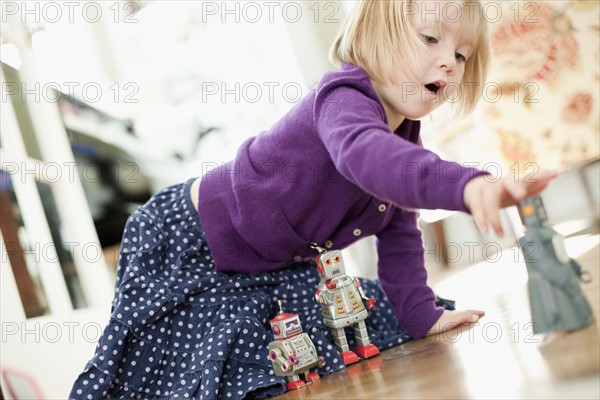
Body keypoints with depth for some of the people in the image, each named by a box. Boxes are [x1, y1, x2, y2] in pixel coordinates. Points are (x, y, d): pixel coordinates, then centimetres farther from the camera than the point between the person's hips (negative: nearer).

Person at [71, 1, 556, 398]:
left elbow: (399, 234, 7)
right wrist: (466, 185, -69)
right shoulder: (343, 100, -30)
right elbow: (364, 153, -55)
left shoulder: (404, 135, -1)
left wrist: (421, 314, 0)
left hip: (272, 268, 9)